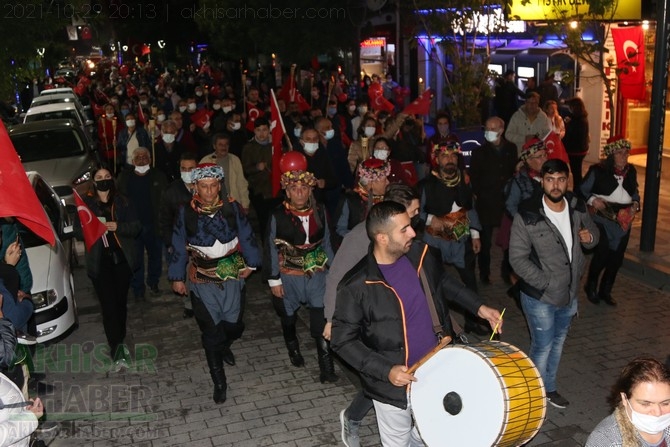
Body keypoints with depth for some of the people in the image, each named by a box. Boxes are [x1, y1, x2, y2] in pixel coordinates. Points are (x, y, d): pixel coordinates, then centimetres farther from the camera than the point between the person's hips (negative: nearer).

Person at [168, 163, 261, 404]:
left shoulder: (232, 208, -5)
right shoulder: (186, 212, -7)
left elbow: (246, 236, 4)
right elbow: (179, 246, 0)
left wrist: (250, 263, 6)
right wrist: (177, 277, 4)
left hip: (231, 276, 2)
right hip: (202, 280, -1)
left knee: (234, 325, 8)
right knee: (211, 331, 3)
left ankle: (224, 346, 47)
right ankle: (219, 382, 19)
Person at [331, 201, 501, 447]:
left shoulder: (421, 255, -7)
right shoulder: (356, 285, -23)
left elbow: (445, 284, 13)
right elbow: (343, 340, -16)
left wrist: (478, 307, 3)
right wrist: (386, 370, -23)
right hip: (393, 384, -5)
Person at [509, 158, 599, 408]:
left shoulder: (578, 207, -5)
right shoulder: (527, 216, -20)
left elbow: (593, 232, 13)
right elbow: (517, 258, -18)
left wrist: (590, 237, -11)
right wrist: (546, 283, -21)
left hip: (569, 293, 6)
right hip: (539, 296, -5)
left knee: (558, 343, 22)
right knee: (543, 347, 7)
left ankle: (549, 388, 42)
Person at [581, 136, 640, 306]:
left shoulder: (631, 171, 6)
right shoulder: (598, 170, -9)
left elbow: (635, 192, 18)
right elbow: (583, 190, -2)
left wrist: (635, 203, -1)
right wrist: (593, 200, -20)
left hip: (624, 219, 5)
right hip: (603, 219, -5)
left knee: (617, 257, 10)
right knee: (602, 253, -9)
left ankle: (605, 291, 29)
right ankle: (591, 286, 18)